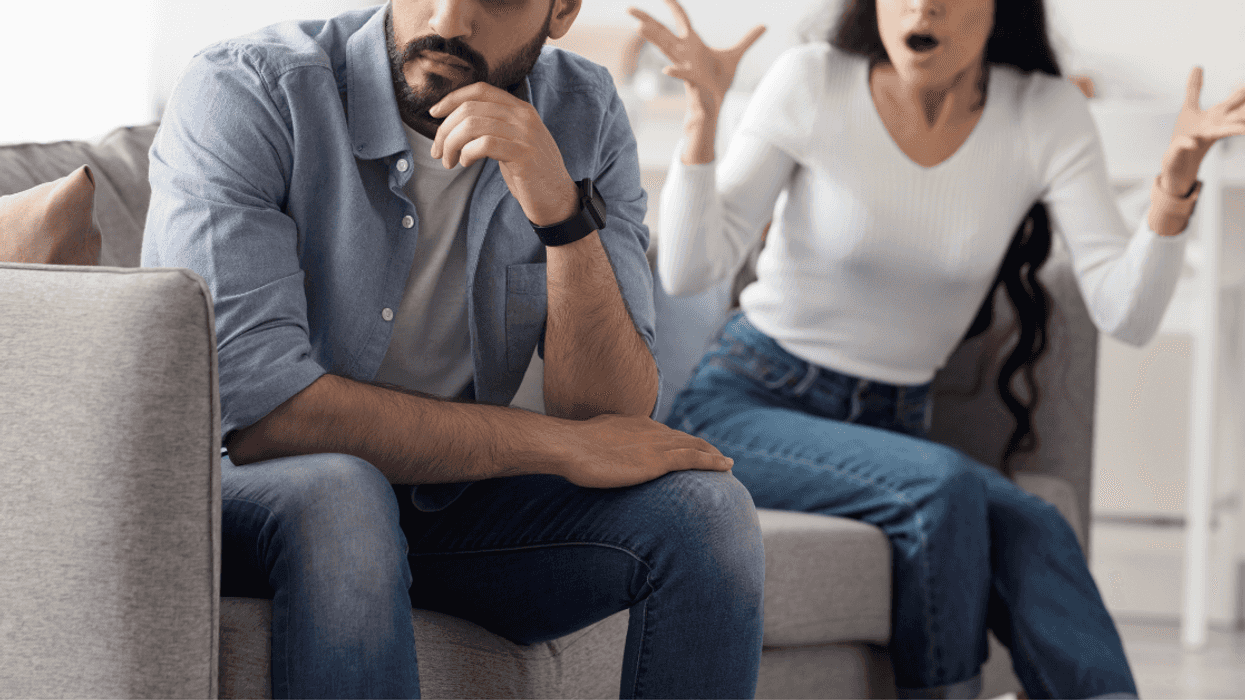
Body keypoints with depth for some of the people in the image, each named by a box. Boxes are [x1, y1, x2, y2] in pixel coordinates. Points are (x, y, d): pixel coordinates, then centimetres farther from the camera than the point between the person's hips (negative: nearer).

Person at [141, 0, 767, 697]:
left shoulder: (582, 119, -5)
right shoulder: (243, 95, -19)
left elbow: (614, 421, -13)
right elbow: (258, 410, -29)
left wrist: (562, 210, -30)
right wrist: (559, 444, -24)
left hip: (451, 500, 4)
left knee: (705, 512, -18)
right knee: (335, 494, -37)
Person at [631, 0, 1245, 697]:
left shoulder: (1046, 116, -5)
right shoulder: (811, 84, -9)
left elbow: (1127, 314, -13)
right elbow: (689, 271, -12)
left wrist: (1175, 188, -28)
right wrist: (703, 117, -24)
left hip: (889, 427, 3)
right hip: (745, 403, -3)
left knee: (1035, 532, -28)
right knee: (941, 486, -32)